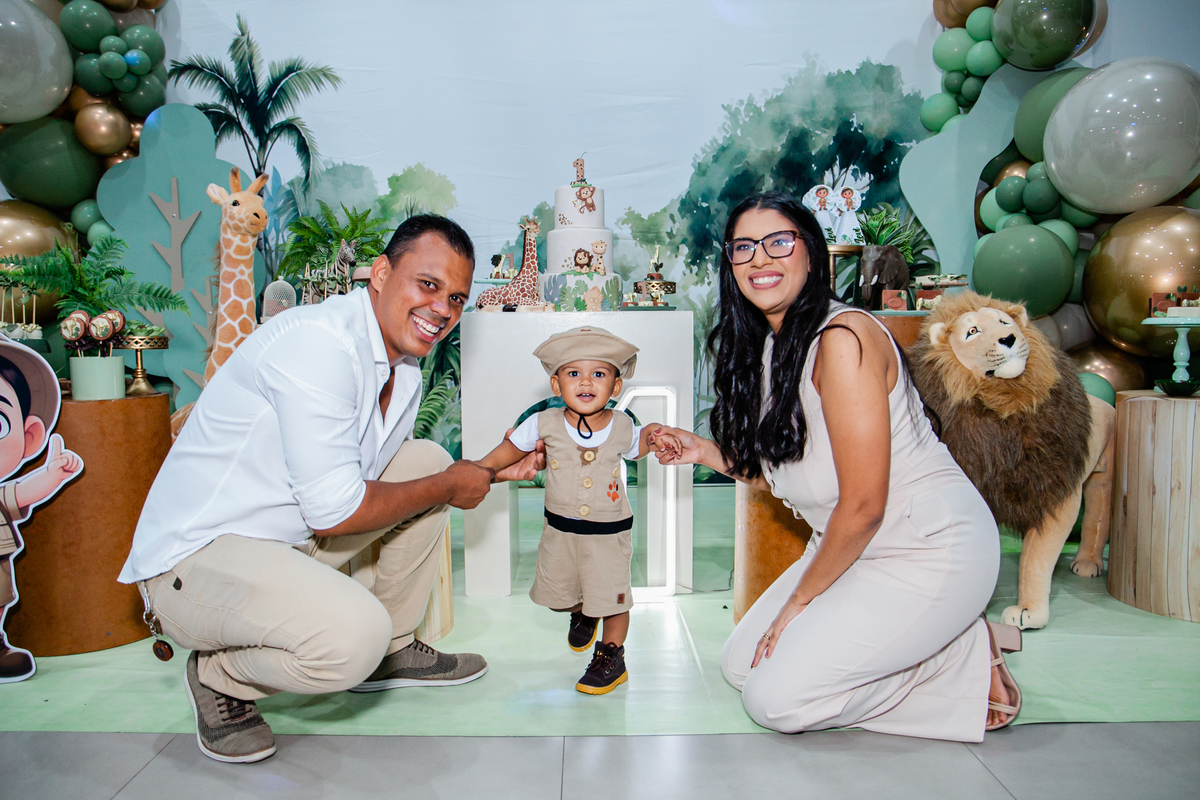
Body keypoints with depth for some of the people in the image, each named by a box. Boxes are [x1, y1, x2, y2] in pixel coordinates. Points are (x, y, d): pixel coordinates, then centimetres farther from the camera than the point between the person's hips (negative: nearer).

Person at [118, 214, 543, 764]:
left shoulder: (404, 368, 6)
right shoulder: (319, 341, -24)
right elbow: (333, 511, -26)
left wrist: (488, 470, 8)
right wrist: (447, 487, -13)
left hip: (292, 537, 9)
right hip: (196, 555, -9)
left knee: (428, 458, 7)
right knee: (353, 633, -33)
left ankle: (393, 651, 19)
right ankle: (219, 675, 2)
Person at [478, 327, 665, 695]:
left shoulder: (622, 427, -10)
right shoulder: (546, 423, -11)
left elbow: (639, 446, 12)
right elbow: (511, 449, 3)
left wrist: (656, 434, -8)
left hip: (609, 531, -2)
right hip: (559, 527, 2)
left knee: (611, 595, -1)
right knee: (558, 589, 18)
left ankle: (611, 656, 22)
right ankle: (582, 615, 52)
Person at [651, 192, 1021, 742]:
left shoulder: (843, 337, -22)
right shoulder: (767, 348, 7)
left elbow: (863, 505, -22)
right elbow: (789, 479, 10)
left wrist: (800, 599, -10)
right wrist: (705, 452, 2)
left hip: (931, 549, -9)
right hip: (853, 548, 9)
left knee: (776, 698, -11)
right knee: (740, 664, 9)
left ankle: (967, 659, 4)